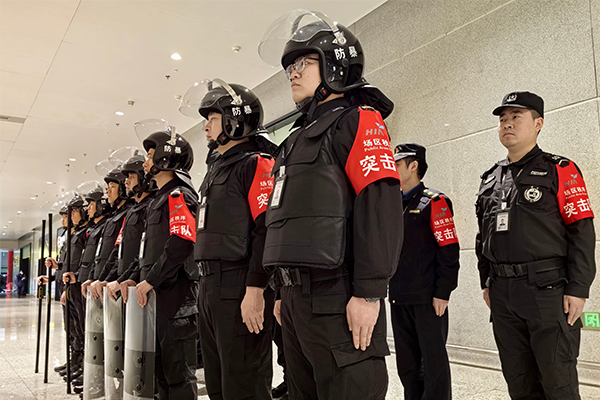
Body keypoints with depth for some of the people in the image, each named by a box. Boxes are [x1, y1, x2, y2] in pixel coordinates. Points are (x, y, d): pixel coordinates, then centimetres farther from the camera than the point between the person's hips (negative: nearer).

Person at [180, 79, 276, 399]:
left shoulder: (257, 164, -9)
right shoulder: (217, 170, 21)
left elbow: (267, 231, -19)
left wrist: (255, 291, -24)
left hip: (240, 289, -10)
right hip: (210, 288, 10)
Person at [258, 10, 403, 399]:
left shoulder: (359, 121, -4)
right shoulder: (301, 137, 23)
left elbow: (381, 209, -17)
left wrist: (369, 294, -22)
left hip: (338, 301, -9)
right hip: (298, 298, 9)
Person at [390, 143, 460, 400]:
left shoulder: (434, 202, -6)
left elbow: (449, 250, -12)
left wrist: (442, 293, -16)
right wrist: (391, 288, 15)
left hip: (428, 299, -7)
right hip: (399, 300, 7)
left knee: (434, 360, 1)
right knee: (406, 364, 14)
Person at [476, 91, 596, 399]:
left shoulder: (560, 171, -1)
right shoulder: (490, 179, 14)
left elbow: (582, 233, -7)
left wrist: (578, 289, -13)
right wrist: (486, 282, 15)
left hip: (548, 291, -5)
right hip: (502, 294, 5)